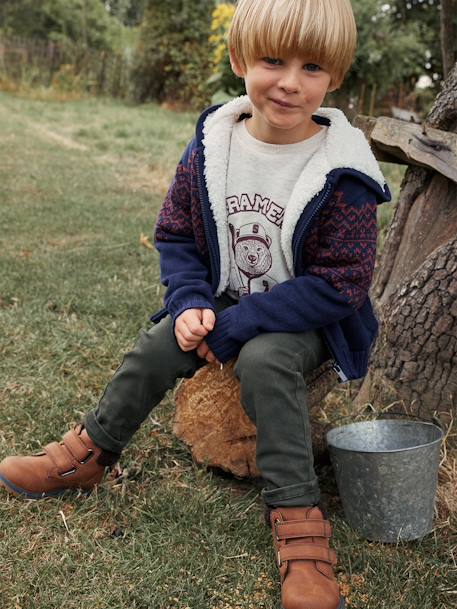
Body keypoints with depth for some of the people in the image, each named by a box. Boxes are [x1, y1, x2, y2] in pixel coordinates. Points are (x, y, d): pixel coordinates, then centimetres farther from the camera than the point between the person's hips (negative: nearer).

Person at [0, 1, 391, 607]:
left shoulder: (341, 175, -21)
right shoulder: (211, 147, -7)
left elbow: (337, 284, -21)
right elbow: (175, 234, 4)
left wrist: (233, 327, -24)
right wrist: (192, 302, -15)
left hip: (310, 319, -4)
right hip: (223, 303, 5)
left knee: (264, 361, -32)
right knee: (157, 348, -11)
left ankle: (297, 517, -22)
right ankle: (90, 452, 13)